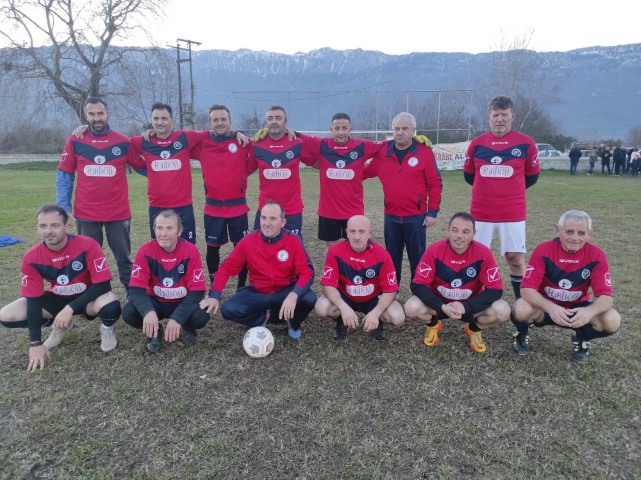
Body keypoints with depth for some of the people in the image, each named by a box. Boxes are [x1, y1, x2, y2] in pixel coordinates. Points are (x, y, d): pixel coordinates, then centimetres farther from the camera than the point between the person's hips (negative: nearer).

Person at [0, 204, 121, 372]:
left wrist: (70, 308, -32)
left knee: (111, 306, -38)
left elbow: (103, 284, -25)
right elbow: (33, 298, -12)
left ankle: (106, 327, 1)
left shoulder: (87, 245, -27)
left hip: (87, 298, -4)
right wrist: (35, 343, -15)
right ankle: (60, 325, 12)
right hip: (57, 299, 4)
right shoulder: (31, 258, -16)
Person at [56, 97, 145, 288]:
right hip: (86, 214, 1)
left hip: (119, 213, -1)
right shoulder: (75, 141, 0)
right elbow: (64, 175, 3)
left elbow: (143, 168, 7)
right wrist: (63, 206, -3)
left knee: (124, 258, 10)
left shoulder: (123, 142, -2)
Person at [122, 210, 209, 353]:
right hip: (156, 302, 1)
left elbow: (197, 291, -20)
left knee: (201, 317, -32)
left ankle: (186, 328, 6)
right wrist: (148, 312, -42)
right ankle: (155, 331, 6)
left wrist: (176, 318, -34)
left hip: (183, 302, -1)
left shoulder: (190, 251, -20)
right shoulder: (145, 251, -17)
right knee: (129, 313, -27)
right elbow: (136, 289, -19)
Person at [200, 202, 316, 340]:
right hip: (257, 293, 1)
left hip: (286, 291, -1)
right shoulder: (248, 241, -11)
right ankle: (263, 318, 8)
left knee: (309, 299, -31)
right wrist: (214, 295, -21)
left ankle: (293, 324, 6)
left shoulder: (293, 241, -15)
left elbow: (306, 272, -18)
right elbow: (226, 268, -6)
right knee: (228, 310, -23)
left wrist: (293, 295, -38)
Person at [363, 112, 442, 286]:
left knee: (417, 258, 7)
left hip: (416, 217, -3)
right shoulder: (383, 152, 4)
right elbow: (365, 173, 16)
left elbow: (435, 184, -5)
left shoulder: (424, 152, -5)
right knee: (392, 259, 15)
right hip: (391, 217, 3)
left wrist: (433, 211, -8)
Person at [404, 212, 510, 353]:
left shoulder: (483, 253, -19)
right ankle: (433, 324, 9)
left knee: (502, 312, -26)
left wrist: (466, 307, -31)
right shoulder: (434, 251, -21)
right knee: (412, 308, -29)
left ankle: (474, 329, 10)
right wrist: (442, 306, -34)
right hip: (439, 303, 0)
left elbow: (495, 290, -18)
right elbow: (418, 285, -20)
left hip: (471, 305, 1)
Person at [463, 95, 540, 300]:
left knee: (516, 259, 3)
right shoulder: (477, 143, 2)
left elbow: (532, 176, 9)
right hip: (480, 213, 2)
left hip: (513, 214, -1)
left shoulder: (526, 143, -3)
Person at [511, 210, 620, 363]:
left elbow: (605, 296, -18)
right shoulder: (543, 251, -21)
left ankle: (581, 338, 10)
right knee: (521, 310, -34)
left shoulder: (596, 256, -15)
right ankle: (522, 334, 5)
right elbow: (527, 289, -25)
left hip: (578, 308, 2)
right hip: (546, 307, -2)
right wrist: (551, 308, -43)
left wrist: (589, 311, -42)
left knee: (612, 320, -25)